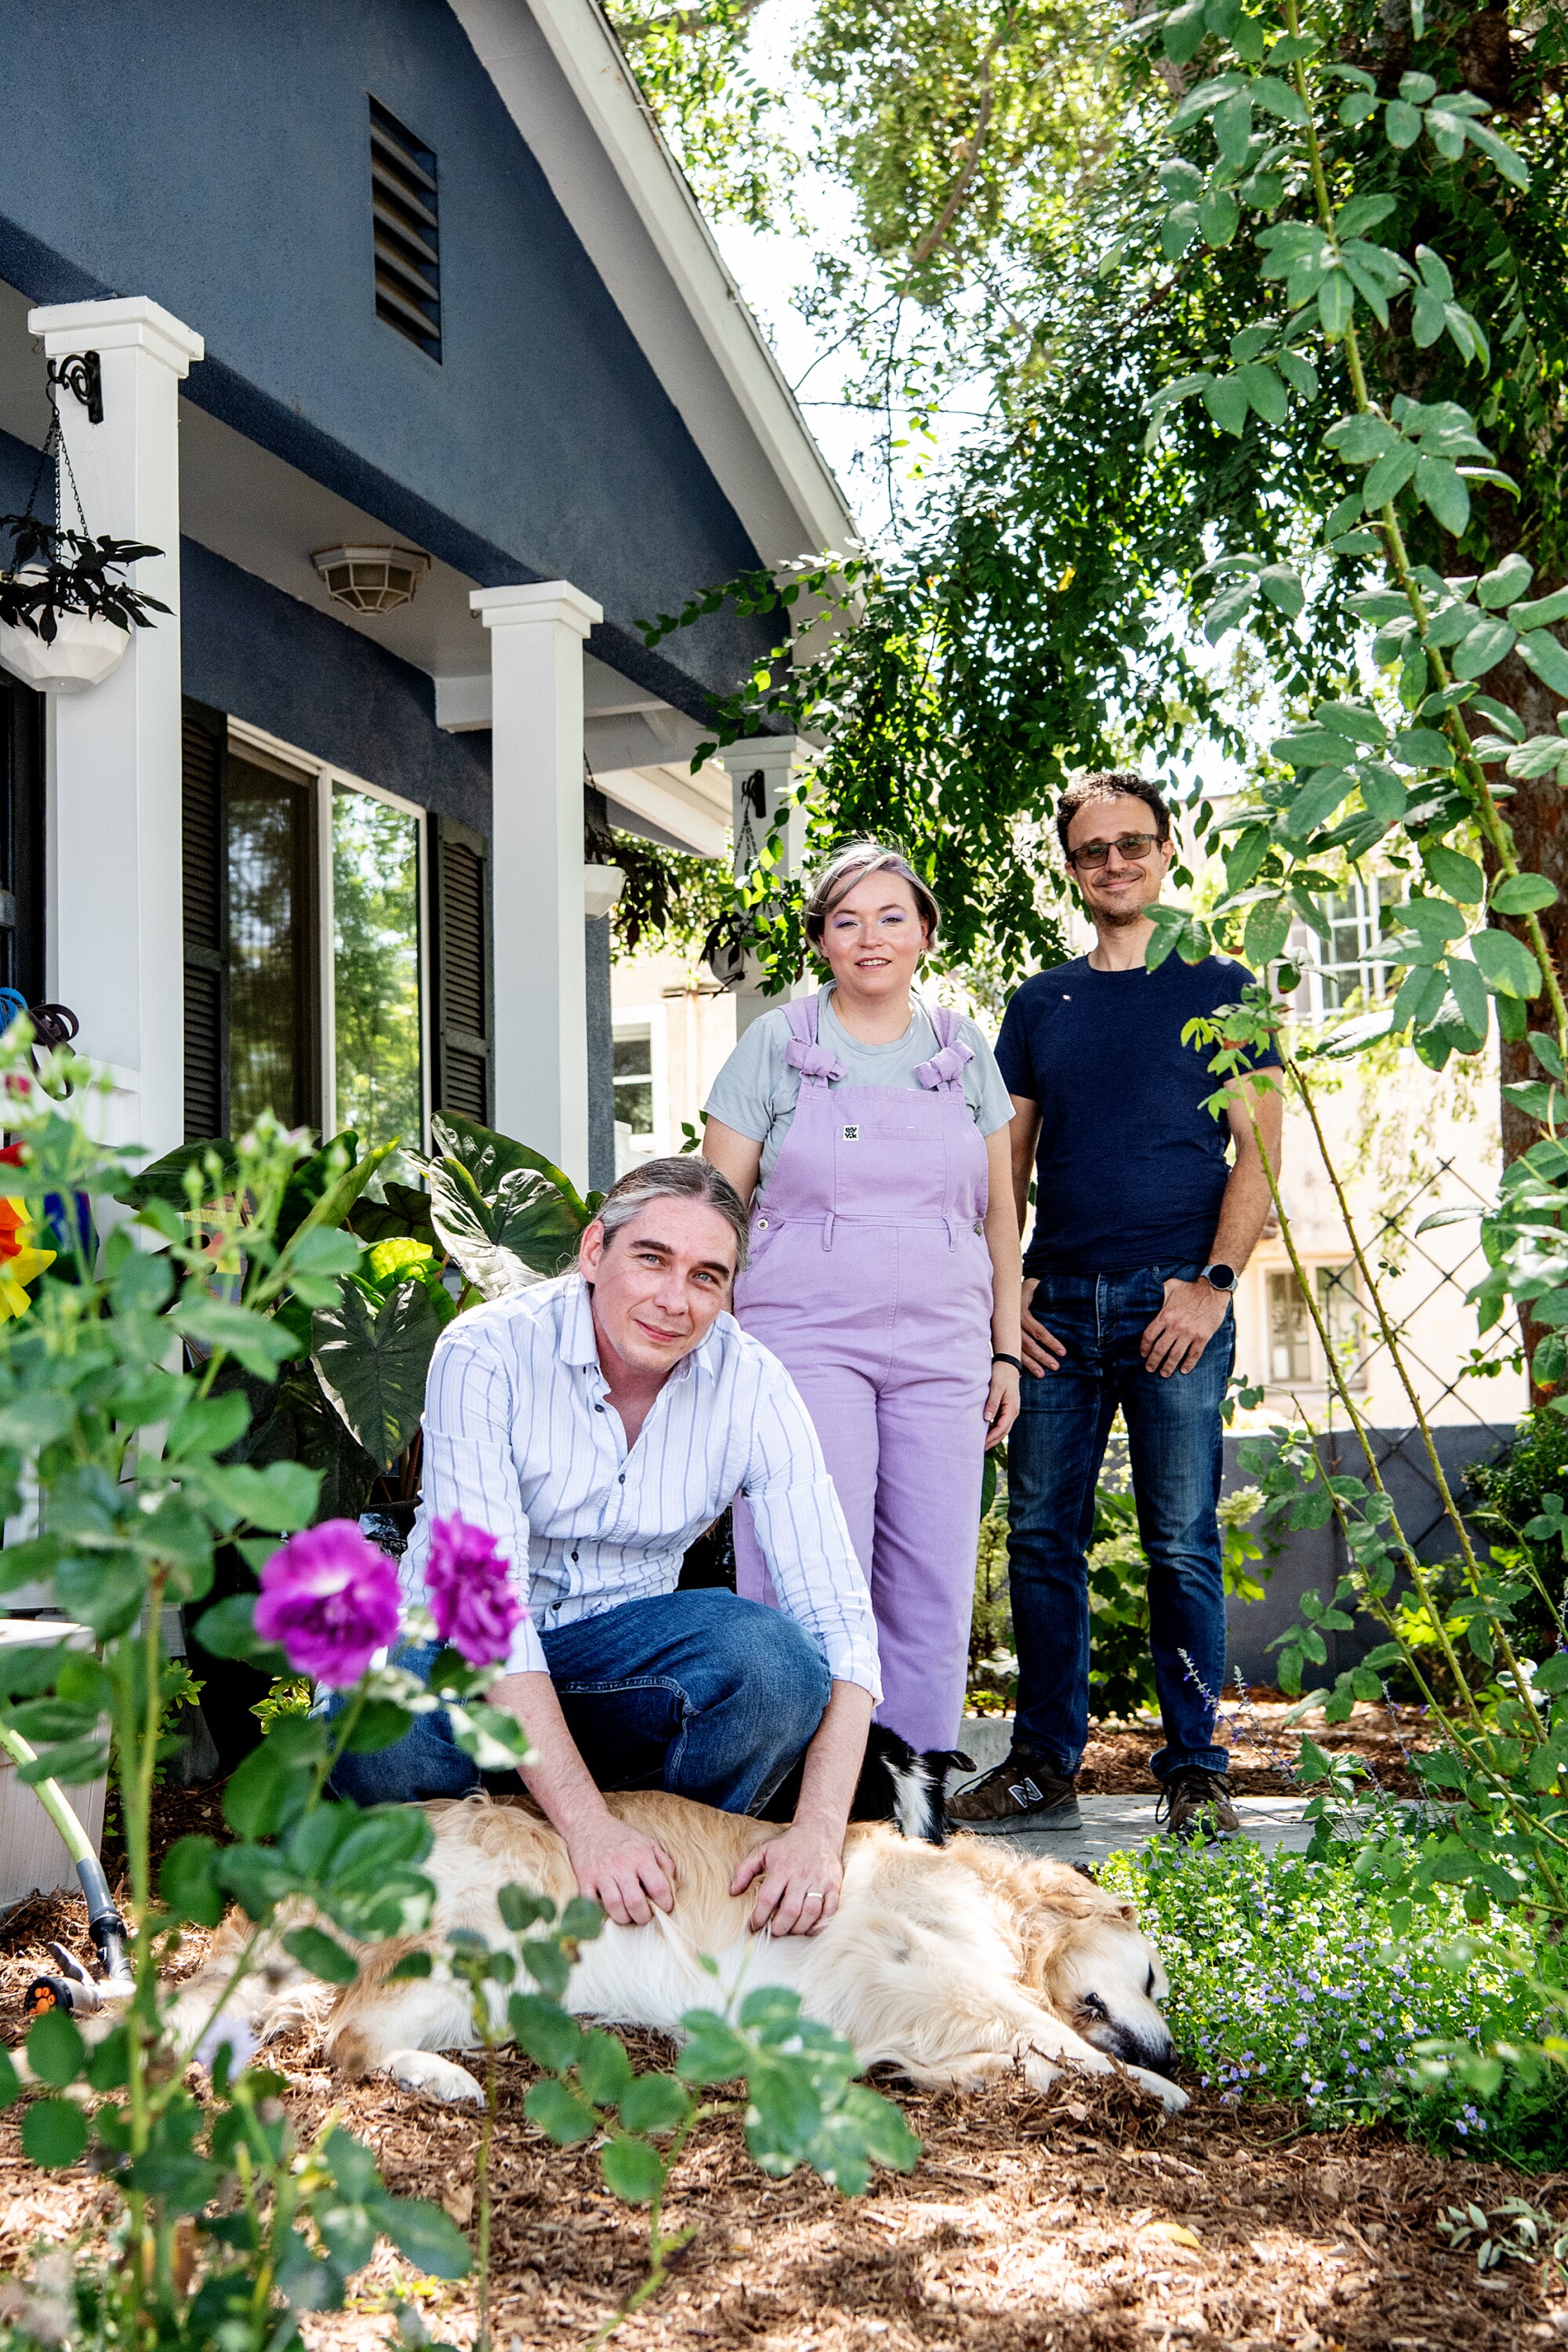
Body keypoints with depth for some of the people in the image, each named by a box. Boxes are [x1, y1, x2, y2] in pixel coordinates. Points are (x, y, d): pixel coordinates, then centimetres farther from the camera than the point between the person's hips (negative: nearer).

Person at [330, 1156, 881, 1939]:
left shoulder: (751, 1385, -12)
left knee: (777, 1654, -30)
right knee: (381, 1747, -38)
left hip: (616, 1653, 2)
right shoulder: (486, 1353, -20)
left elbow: (837, 1614, -17)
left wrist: (820, 1829, -35)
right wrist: (586, 1822, -40)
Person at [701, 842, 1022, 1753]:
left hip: (941, 1348, 3)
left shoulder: (966, 1054, 13)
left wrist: (1006, 1351, 12)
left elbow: (998, 1216, 17)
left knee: (934, 1592, 2)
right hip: (805, 1340, -3)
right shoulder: (776, 1046, 4)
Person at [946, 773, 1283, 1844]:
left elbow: (1259, 1148, 0)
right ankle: (1046, 1764, 11)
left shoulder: (1220, 987, 6)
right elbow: (1008, 1166, 15)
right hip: (1057, 1305, 4)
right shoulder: (1039, 1003, 16)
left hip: (1177, 1303, -3)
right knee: (1042, 1539, 3)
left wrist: (1213, 1283, -11)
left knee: (1183, 1545, -3)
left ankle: (1195, 1771, 5)